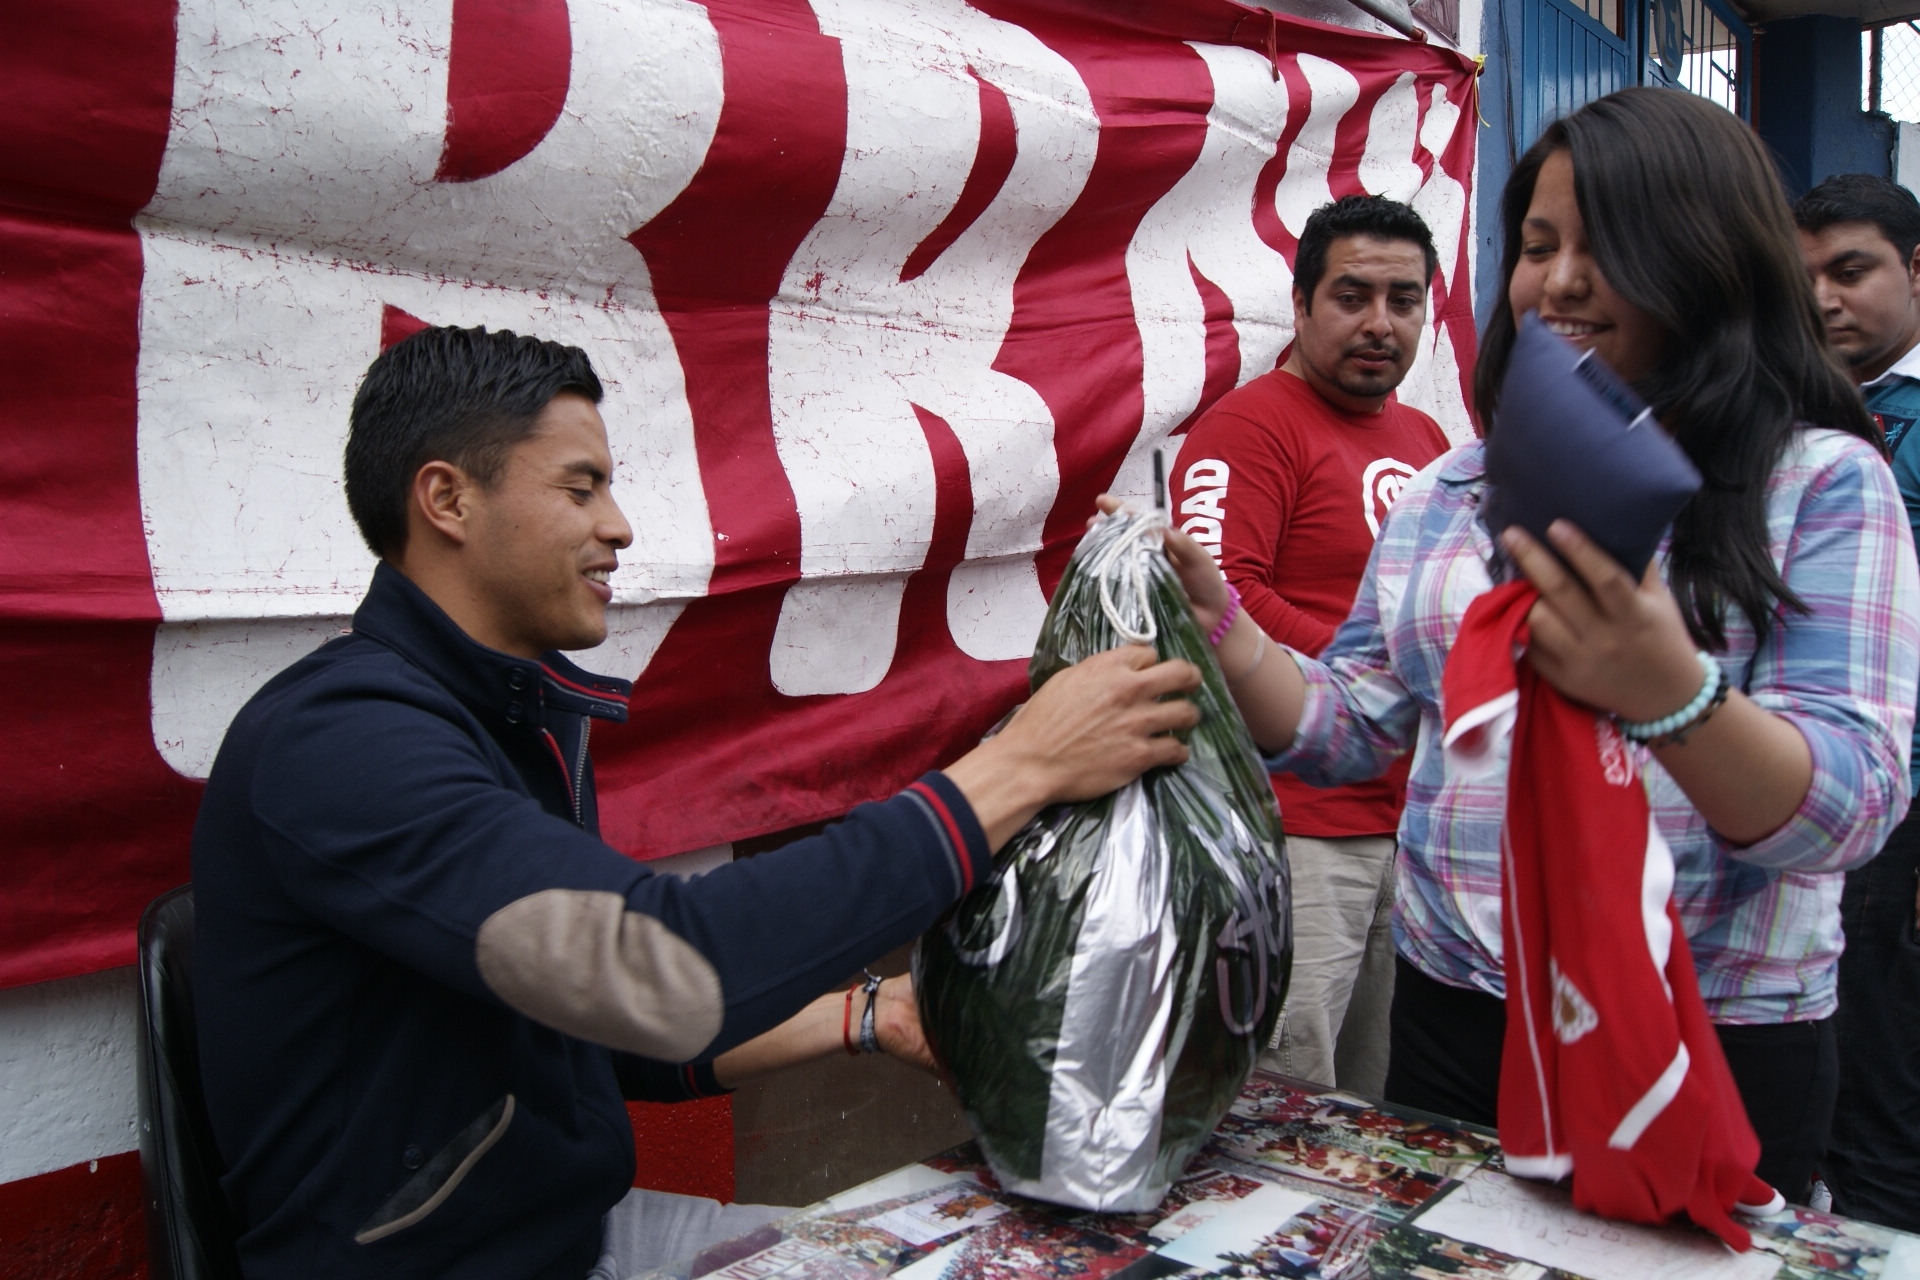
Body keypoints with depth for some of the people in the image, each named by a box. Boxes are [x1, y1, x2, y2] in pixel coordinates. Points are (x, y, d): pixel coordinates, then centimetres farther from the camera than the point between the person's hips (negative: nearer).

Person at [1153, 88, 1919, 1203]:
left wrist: (1669, 696, -36)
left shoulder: (1824, 483, -7)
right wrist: (1215, 623, -10)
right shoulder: (1454, 491, 6)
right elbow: (1351, 728, 7)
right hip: (1458, 1018, 4)